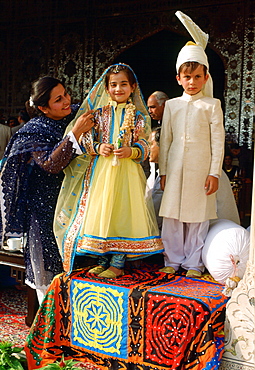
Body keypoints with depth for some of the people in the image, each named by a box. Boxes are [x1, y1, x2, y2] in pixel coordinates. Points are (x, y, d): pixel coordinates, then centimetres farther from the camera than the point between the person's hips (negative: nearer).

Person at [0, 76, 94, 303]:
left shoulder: (77, 114, 0)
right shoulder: (34, 131, -11)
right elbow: (51, 165, -25)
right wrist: (75, 133, -30)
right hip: (46, 203, -3)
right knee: (48, 265, 4)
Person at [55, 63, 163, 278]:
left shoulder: (138, 115, 3)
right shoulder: (99, 112, 8)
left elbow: (144, 145, 1)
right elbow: (86, 139, 7)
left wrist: (131, 151, -18)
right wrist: (97, 148, -11)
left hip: (127, 170, -2)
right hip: (100, 169, 3)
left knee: (123, 212, -1)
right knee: (98, 211, 5)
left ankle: (118, 263, 11)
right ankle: (103, 260, 20)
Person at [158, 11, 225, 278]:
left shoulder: (211, 105, 2)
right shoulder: (172, 105, 10)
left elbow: (218, 140, -1)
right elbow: (165, 140, 11)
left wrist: (214, 172, -7)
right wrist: (163, 171, 8)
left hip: (201, 168, -2)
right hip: (175, 168, 3)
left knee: (198, 215, 3)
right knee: (172, 215, 5)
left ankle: (193, 263, 16)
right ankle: (173, 260, 19)